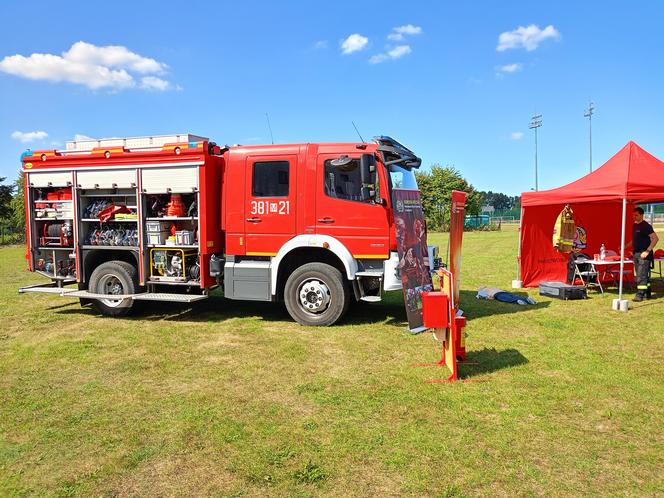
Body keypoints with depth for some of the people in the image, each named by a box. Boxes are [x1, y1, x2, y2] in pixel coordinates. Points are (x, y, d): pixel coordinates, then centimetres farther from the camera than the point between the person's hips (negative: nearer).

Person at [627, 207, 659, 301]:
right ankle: (648, 293, 23)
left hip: (644, 254, -8)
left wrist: (647, 251, -20)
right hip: (636, 254, 8)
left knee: (641, 275, -10)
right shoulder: (634, 226, 14)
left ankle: (640, 294, -9)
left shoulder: (646, 226, -12)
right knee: (643, 275, 14)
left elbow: (655, 238, -16)